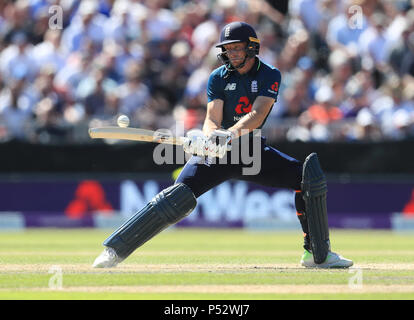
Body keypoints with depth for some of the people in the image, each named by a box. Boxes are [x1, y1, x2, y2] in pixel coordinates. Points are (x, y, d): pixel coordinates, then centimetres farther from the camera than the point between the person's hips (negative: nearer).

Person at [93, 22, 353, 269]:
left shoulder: (270, 76, -4)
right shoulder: (219, 78, -1)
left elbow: (257, 115, -20)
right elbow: (212, 119, -12)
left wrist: (229, 134, -39)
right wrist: (209, 138, -37)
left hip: (253, 151, 2)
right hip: (217, 154, -2)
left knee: (309, 176, -13)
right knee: (181, 195, -23)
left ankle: (318, 254, 1)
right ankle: (115, 250, -23)